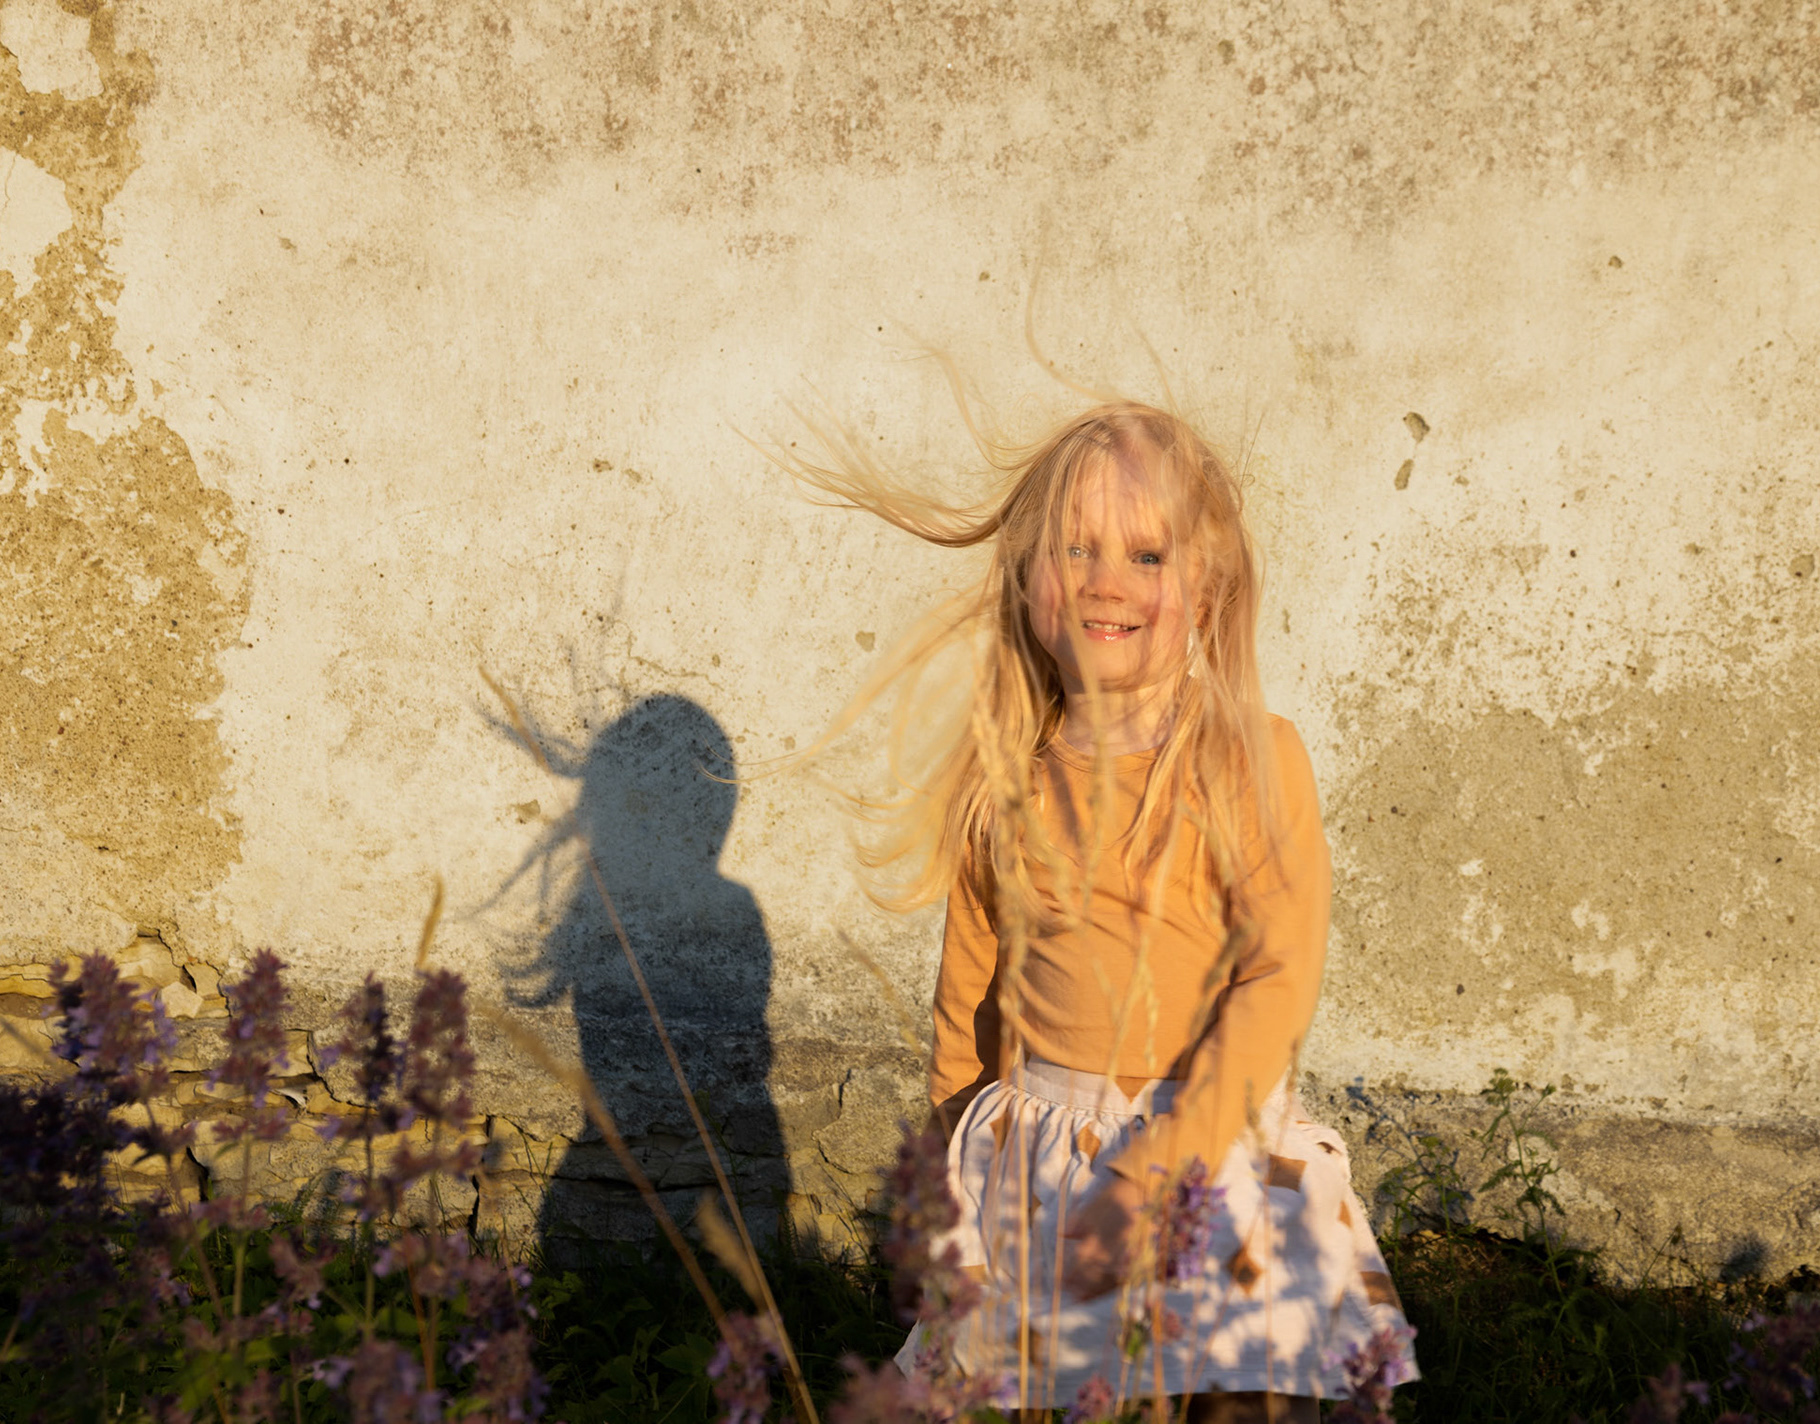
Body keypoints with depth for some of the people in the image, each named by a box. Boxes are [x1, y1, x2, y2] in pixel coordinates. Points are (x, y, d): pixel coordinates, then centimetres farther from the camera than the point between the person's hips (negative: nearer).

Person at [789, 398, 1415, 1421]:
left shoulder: (1255, 759, -10)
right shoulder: (1004, 773, 1)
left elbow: (1279, 981, -14)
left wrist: (1158, 1163, -19)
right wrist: (957, 1137, 19)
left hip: (1216, 1137, -3)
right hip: (1038, 1155, 3)